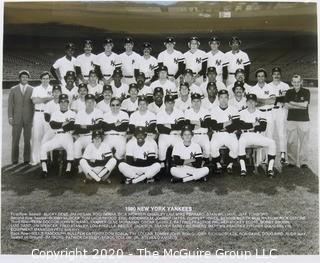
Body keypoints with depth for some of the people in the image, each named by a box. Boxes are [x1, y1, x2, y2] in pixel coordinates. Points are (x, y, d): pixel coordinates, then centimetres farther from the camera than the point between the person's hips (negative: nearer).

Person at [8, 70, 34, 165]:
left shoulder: (32, 90, 5)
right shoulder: (13, 89, 7)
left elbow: (35, 104, 6)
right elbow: (10, 104, 6)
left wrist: (34, 118, 1)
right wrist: (10, 117, -3)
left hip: (28, 119, 0)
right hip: (16, 118, 0)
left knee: (27, 140, 2)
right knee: (15, 139, 0)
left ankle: (27, 159, 10)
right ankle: (14, 159, 9)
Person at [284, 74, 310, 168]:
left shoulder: (306, 92, 2)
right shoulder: (289, 92, 8)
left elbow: (305, 104, -10)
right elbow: (286, 105, -2)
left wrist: (292, 103, -3)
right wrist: (300, 106, -8)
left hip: (304, 120, -2)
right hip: (291, 120, 2)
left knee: (304, 142, 0)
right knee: (291, 142, 2)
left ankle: (303, 162, 7)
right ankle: (291, 162, 10)